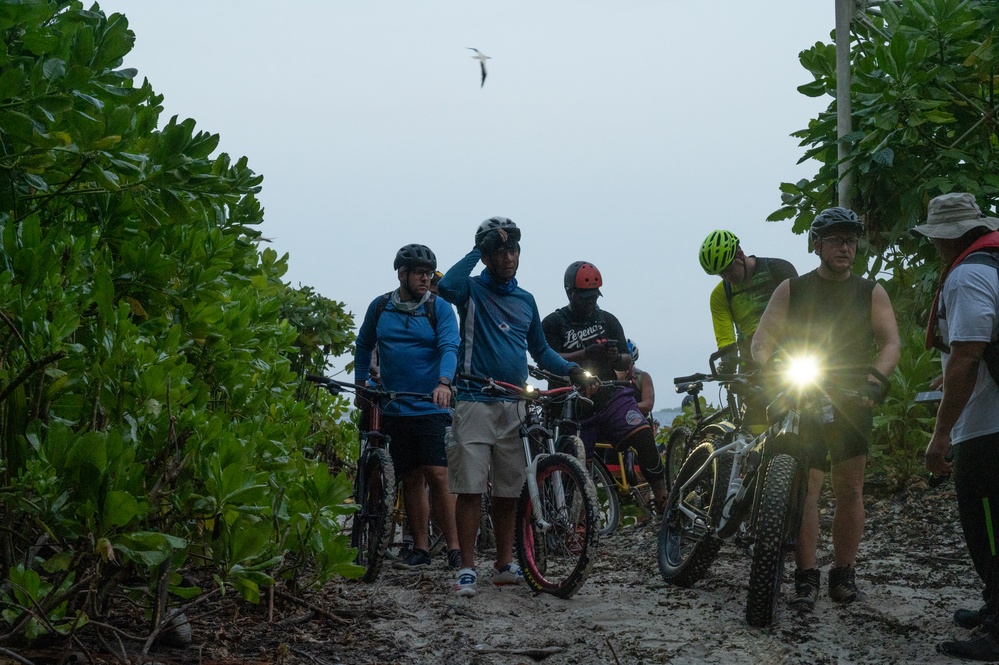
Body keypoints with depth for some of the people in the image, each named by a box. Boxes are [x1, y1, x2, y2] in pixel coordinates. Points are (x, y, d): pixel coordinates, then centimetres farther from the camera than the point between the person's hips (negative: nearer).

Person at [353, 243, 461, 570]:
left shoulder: (439, 307, -1)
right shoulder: (380, 307, 8)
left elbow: (449, 347, -14)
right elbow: (364, 346, 23)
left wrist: (444, 383, -31)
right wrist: (361, 383, 19)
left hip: (432, 407, -3)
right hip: (395, 409, 3)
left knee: (437, 475, -12)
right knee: (411, 479, 7)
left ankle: (455, 548, -9)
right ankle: (420, 549, 13)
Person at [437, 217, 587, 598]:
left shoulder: (525, 300, 16)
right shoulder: (472, 291, 1)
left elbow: (540, 350, 23)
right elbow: (447, 285, -24)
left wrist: (571, 369, 7)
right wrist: (478, 250, -14)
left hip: (514, 407, 5)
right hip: (475, 404, -5)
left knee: (508, 491, 8)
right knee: (470, 488, -7)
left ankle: (504, 565, 16)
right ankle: (467, 569, -4)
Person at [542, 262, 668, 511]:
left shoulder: (608, 320, 13)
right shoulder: (553, 323, 3)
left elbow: (627, 362, 10)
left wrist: (617, 358, -15)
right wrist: (586, 354, -27)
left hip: (611, 396, 1)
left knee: (644, 436, -21)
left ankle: (664, 505, -17)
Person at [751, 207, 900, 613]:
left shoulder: (871, 293, 10)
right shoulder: (792, 290, 8)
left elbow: (891, 342, 0)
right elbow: (763, 339, 2)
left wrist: (876, 377, -19)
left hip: (852, 402, 1)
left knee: (850, 490, 0)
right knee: (804, 485, -9)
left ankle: (843, 575, 9)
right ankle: (805, 578, -8)